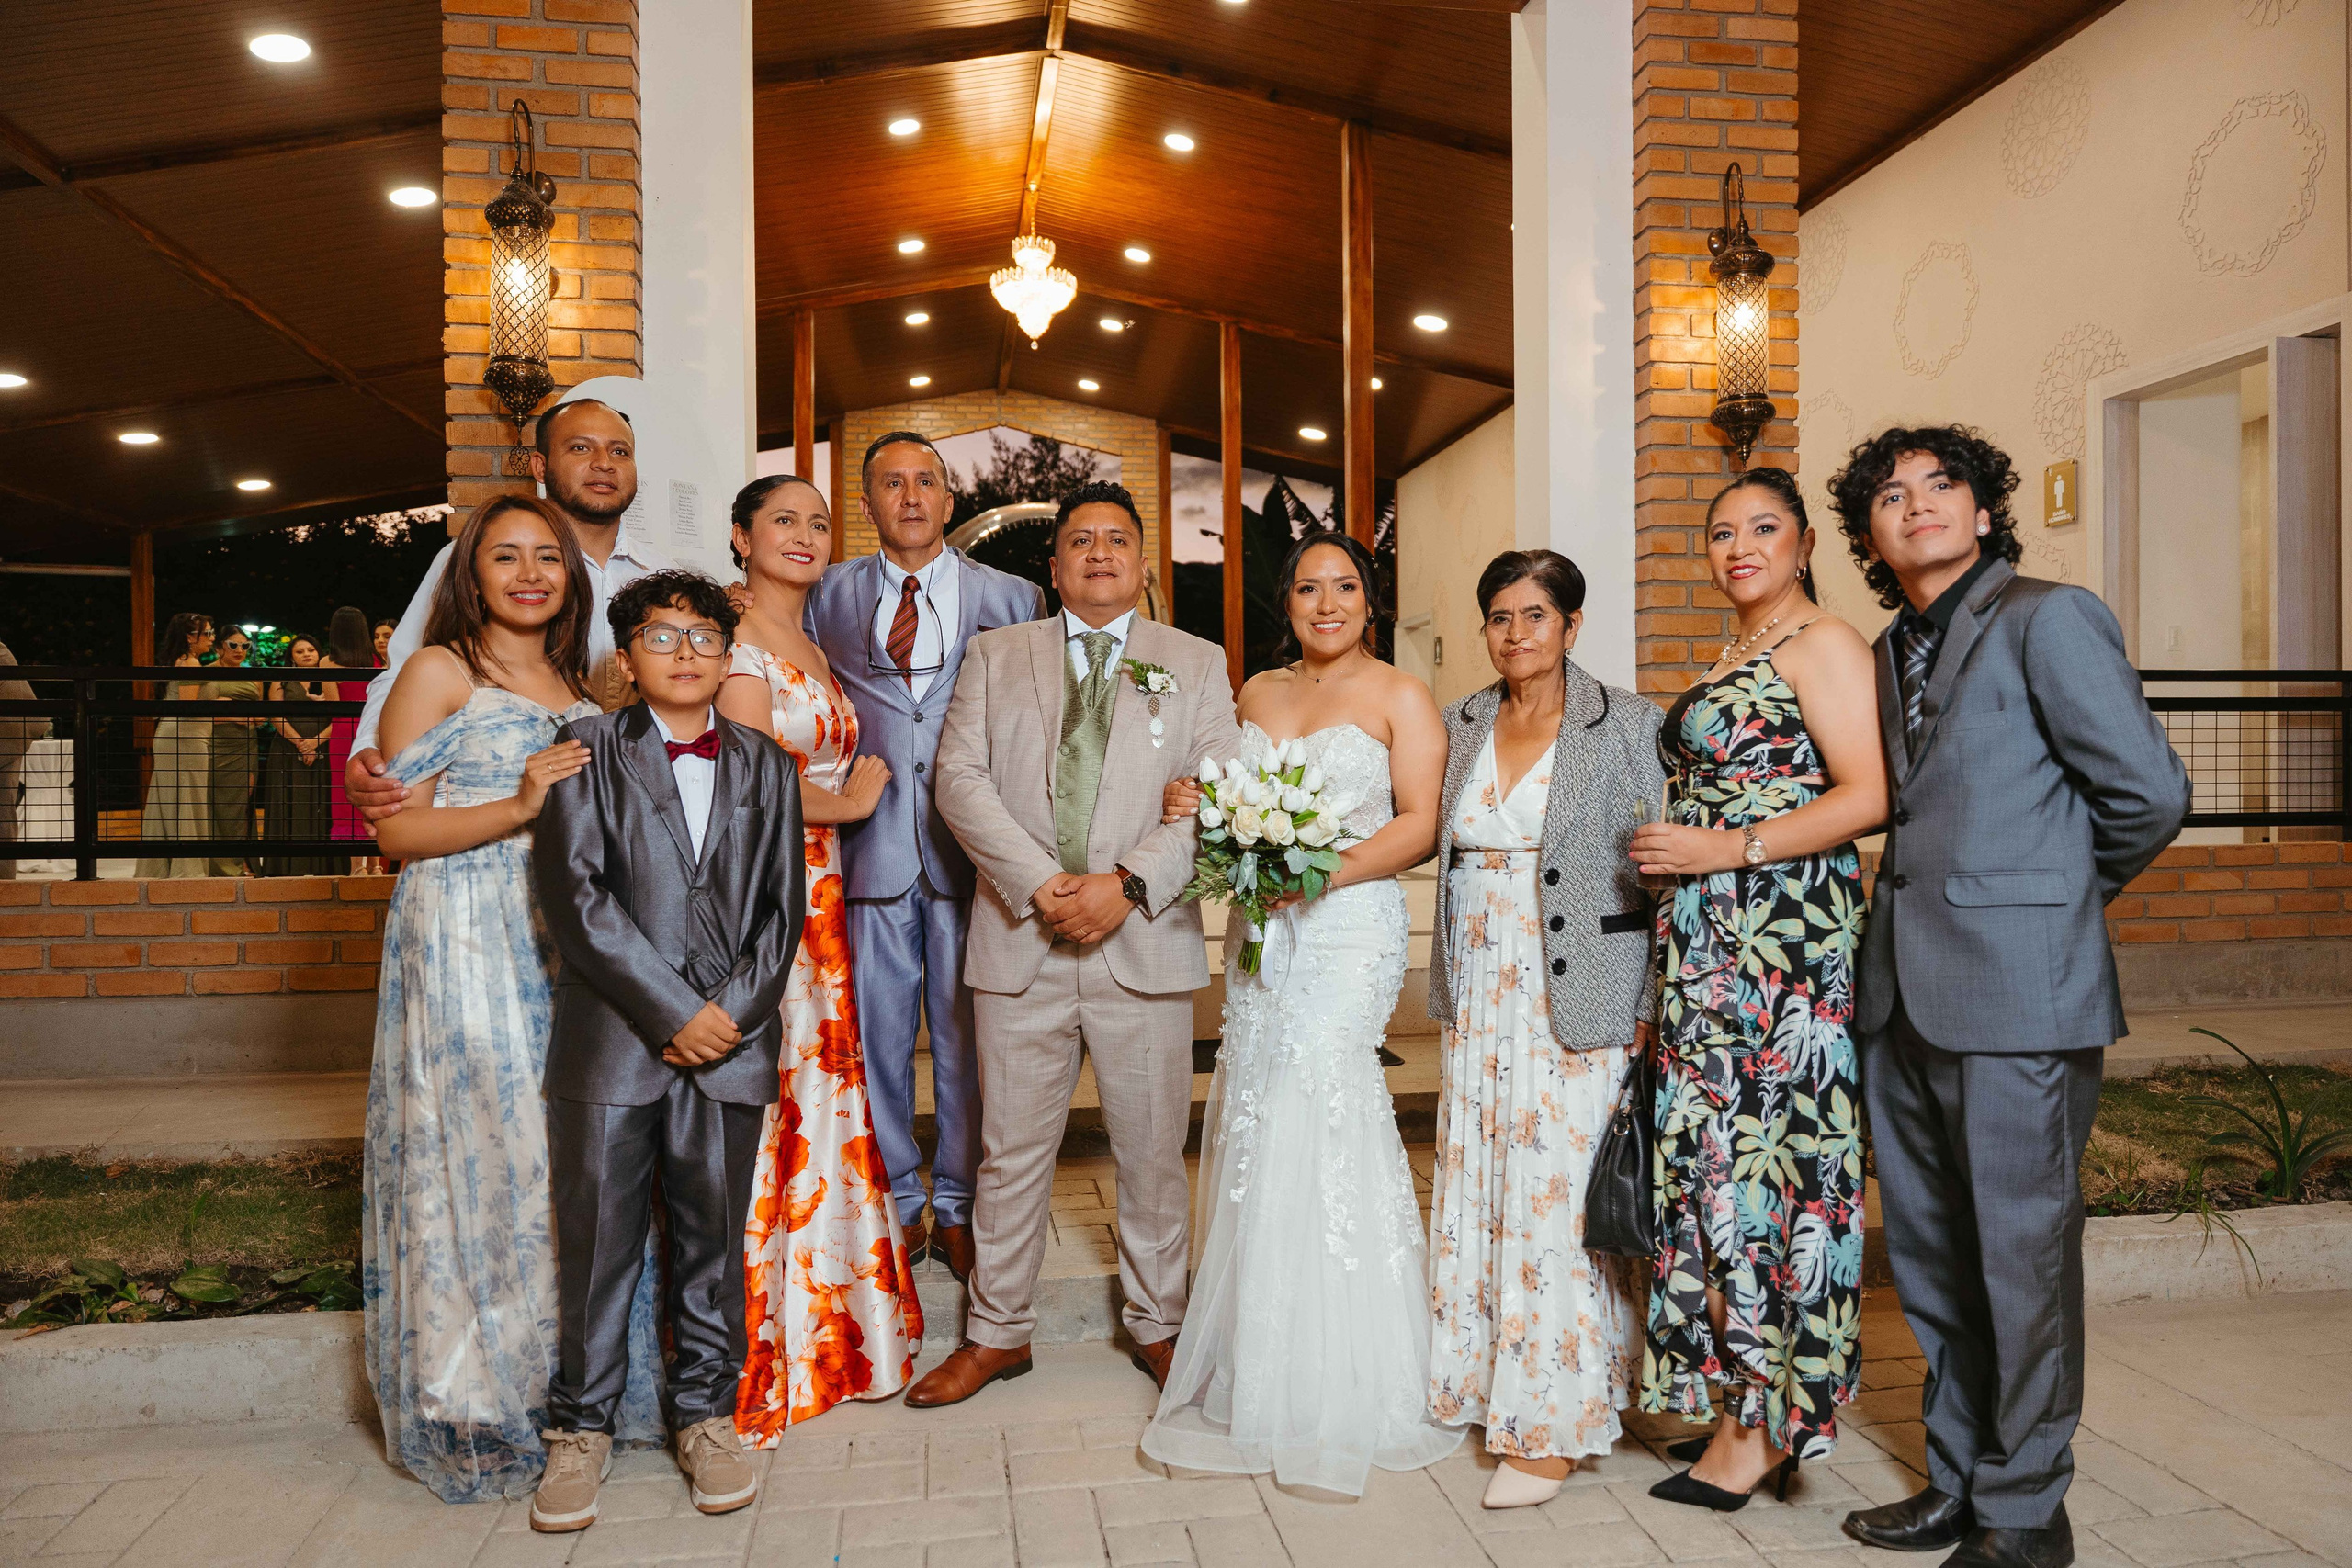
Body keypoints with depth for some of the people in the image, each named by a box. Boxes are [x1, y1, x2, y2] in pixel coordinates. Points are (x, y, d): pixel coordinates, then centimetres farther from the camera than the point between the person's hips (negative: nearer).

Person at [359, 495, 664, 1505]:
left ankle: (570, 1388, 18)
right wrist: (519, 807, -17)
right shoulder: (440, 672, 0)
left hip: (564, 954, 5)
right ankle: (476, 1406, 12)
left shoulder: (578, 688, 17)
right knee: (480, 1163, -3)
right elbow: (396, 828, -7)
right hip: (464, 955, -5)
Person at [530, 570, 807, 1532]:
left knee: (714, 1237, 9)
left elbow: (782, 906, 8)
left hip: (731, 1040, 2)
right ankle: (582, 1427, 22)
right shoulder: (589, 749, 4)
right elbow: (576, 894, -7)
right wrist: (672, 1011, -11)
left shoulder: (767, 765, 12)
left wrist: (734, 1009, -7)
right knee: (598, 1237, 5)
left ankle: (705, 1416, 25)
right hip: (611, 1039, -2)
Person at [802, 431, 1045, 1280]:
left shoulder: (1010, 597, 5)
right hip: (872, 843, 1)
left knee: (967, 1035, 6)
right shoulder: (831, 595, 9)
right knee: (877, 1035, 7)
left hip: (971, 846, -1)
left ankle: (958, 1206, 22)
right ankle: (897, 1205, 23)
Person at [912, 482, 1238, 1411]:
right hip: (1019, 942, 0)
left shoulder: (1197, 664, 9)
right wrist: (1039, 884, -13)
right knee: (1013, 1151, 8)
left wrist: (1127, 884, -15)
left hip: (1146, 943, 0)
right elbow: (960, 777, 0)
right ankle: (998, 1333, 25)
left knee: (1153, 1151, 10)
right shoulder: (995, 655, 11)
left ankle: (1156, 1324, 29)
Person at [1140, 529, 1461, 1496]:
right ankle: (1263, 1372, 15)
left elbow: (1420, 827, -6)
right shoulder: (1257, 693, 17)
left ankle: (1333, 1387, 2)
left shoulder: (1399, 698, 2)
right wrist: (1194, 806, -1)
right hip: (1258, 934, 5)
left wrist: (1325, 868, -20)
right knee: (1261, 1125, 2)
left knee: (1311, 1116, -12)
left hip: (1348, 929, -5)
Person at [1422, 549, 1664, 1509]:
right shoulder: (1460, 726, 9)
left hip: (1581, 999, -5)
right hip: (1480, 1000, 5)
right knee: (1477, 1190, 10)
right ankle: (1484, 1380, 27)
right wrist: (1450, 990, 10)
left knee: (1562, 1194, -2)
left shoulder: (1627, 726, -5)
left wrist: (1652, 1004, -12)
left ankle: (1554, 1420, 11)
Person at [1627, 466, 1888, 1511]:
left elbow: (1866, 796, -14)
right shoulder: (1728, 662, 21)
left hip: (1783, 935, -9)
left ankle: (1765, 1422, 7)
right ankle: (1736, 1401, 18)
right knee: (1713, 1159, 8)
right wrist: (1677, 853, 14)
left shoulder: (1822, 643, -5)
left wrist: (1729, 849, -18)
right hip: (1705, 944, 9)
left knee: (1766, 1156, -4)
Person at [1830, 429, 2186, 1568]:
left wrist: (2065, 893, 4)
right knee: (1931, 1257, 15)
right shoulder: (1890, 656, 16)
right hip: (1904, 994, 7)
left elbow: (2151, 792, -8)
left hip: (2016, 990, -7)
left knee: (2022, 1255, 3)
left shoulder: (2046, 619, -6)